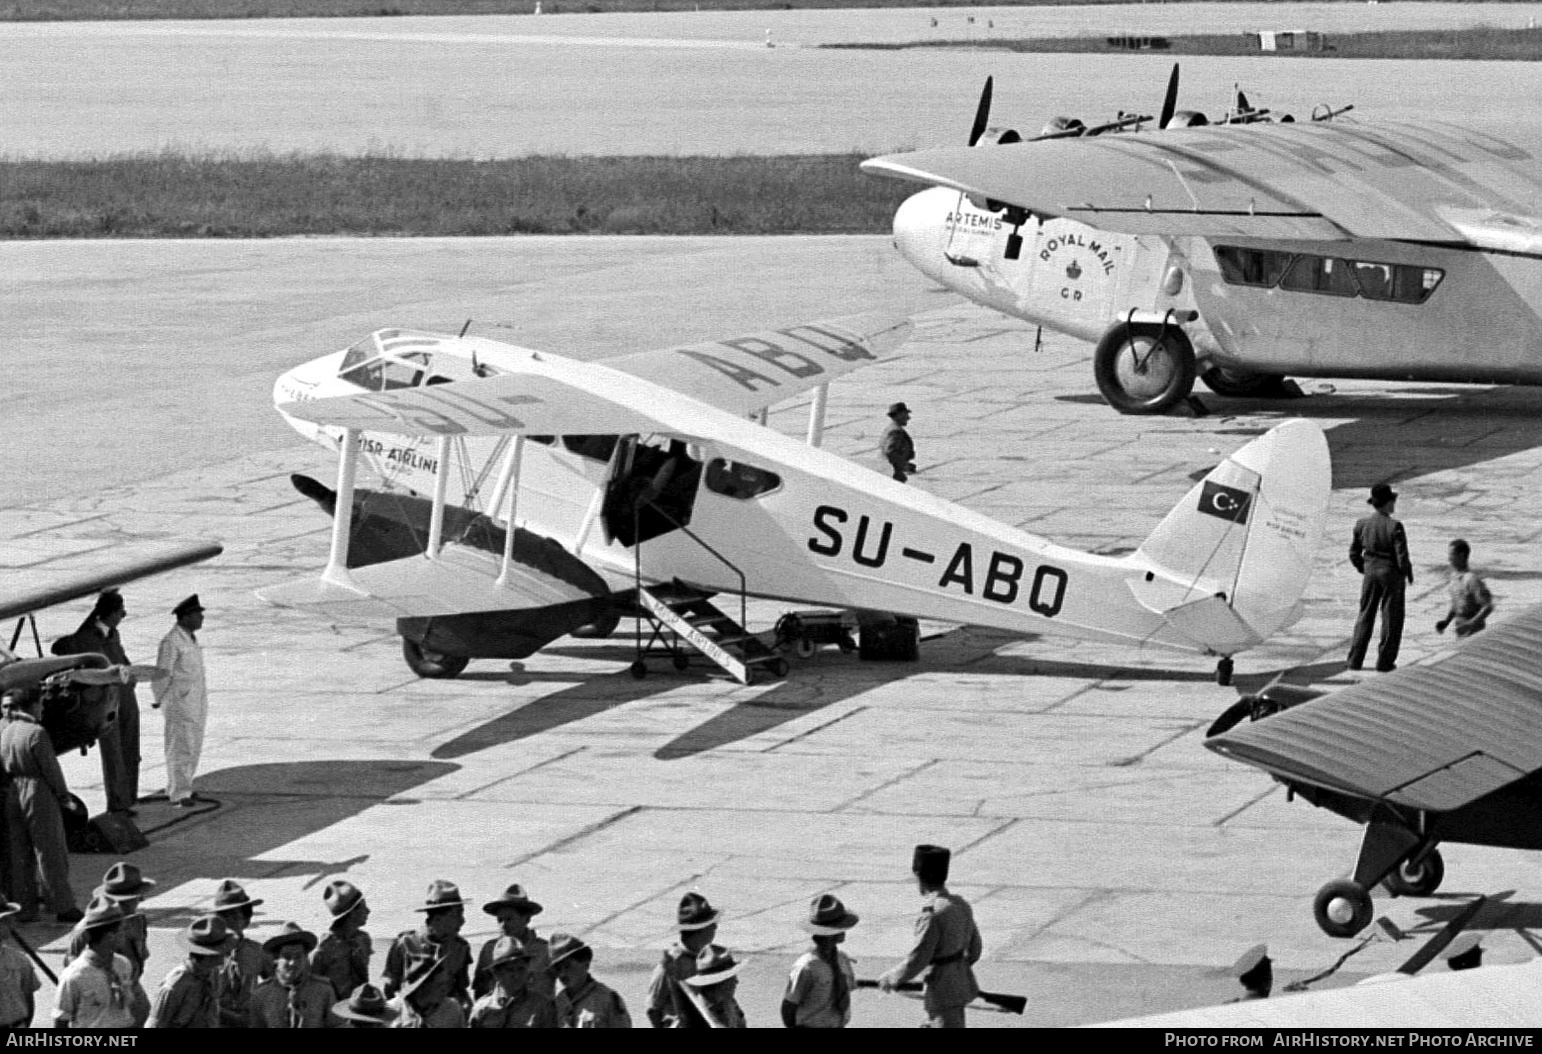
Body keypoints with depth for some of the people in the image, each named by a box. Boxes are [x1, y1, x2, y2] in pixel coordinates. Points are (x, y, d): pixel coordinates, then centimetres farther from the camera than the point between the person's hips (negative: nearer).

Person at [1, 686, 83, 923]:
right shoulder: (36, 733, -18)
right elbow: (50, 768, -16)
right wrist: (64, 796, -7)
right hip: (39, 795, -7)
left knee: (21, 855, 12)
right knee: (50, 853, 1)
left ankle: (27, 907, 15)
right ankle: (62, 906, 5)